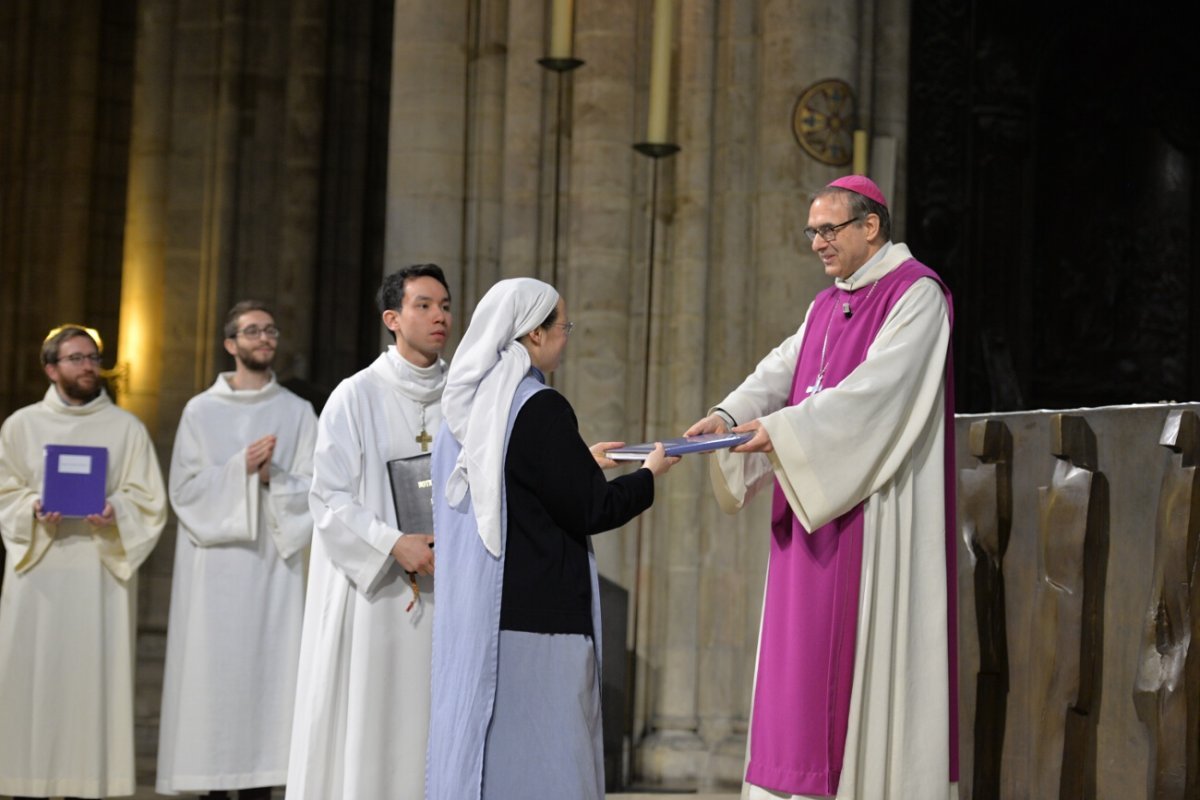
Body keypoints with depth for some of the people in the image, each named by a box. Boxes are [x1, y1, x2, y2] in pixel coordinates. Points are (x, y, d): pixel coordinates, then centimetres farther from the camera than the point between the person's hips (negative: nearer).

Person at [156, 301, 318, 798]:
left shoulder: (297, 413, 10)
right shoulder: (201, 411, 7)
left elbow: (311, 491, 4)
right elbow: (184, 490, -1)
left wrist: (273, 477, -15)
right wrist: (240, 468, -13)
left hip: (273, 566, 1)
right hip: (215, 568, -1)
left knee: (267, 670, -5)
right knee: (214, 674, -4)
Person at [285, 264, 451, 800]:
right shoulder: (356, 398, -3)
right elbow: (329, 497, -7)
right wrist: (393, 545, -17)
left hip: (445, 593, 3)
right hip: (371, 591, -3)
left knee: (430, 727, 3)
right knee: (362, 725, -3)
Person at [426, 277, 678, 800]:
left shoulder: (465, 408, 9)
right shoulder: (540, 407, -14)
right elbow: (589, 511, -11)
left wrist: (582, 463, 27)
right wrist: (650, 473, 4)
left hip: (468, 615, 8)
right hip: (536, 614, -8)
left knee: (474, 748, 10)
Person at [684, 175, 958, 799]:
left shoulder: (917, 295, -7)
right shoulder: (826, 306, 19)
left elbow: (876, 386, -19)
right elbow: (781, 369, 8)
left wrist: (783, 429, -25)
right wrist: (730, 414, -12)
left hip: (877, 508, -8)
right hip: (815, 509, 8)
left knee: (868, 647, -8)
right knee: (807, 649, 4)